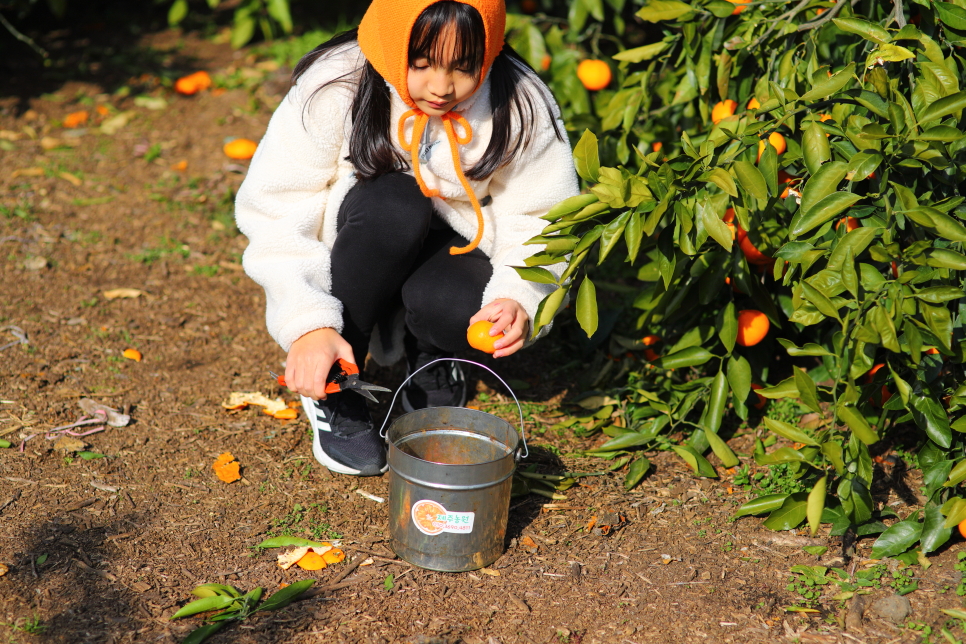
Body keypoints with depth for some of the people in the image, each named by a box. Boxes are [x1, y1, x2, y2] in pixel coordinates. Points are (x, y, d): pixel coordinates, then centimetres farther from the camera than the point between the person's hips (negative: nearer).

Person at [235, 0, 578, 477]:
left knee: (452, 305, -35)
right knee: (393, 204, -35)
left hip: (449, 247, 1)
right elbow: (276, 212, -23)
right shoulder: (334, 90, -23)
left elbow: (540, 221, -12)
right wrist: (308, 325, -36)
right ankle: (333, 391, -16)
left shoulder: (520, 104, -17)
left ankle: (432, 366, 5)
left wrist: (518, 297, -34)